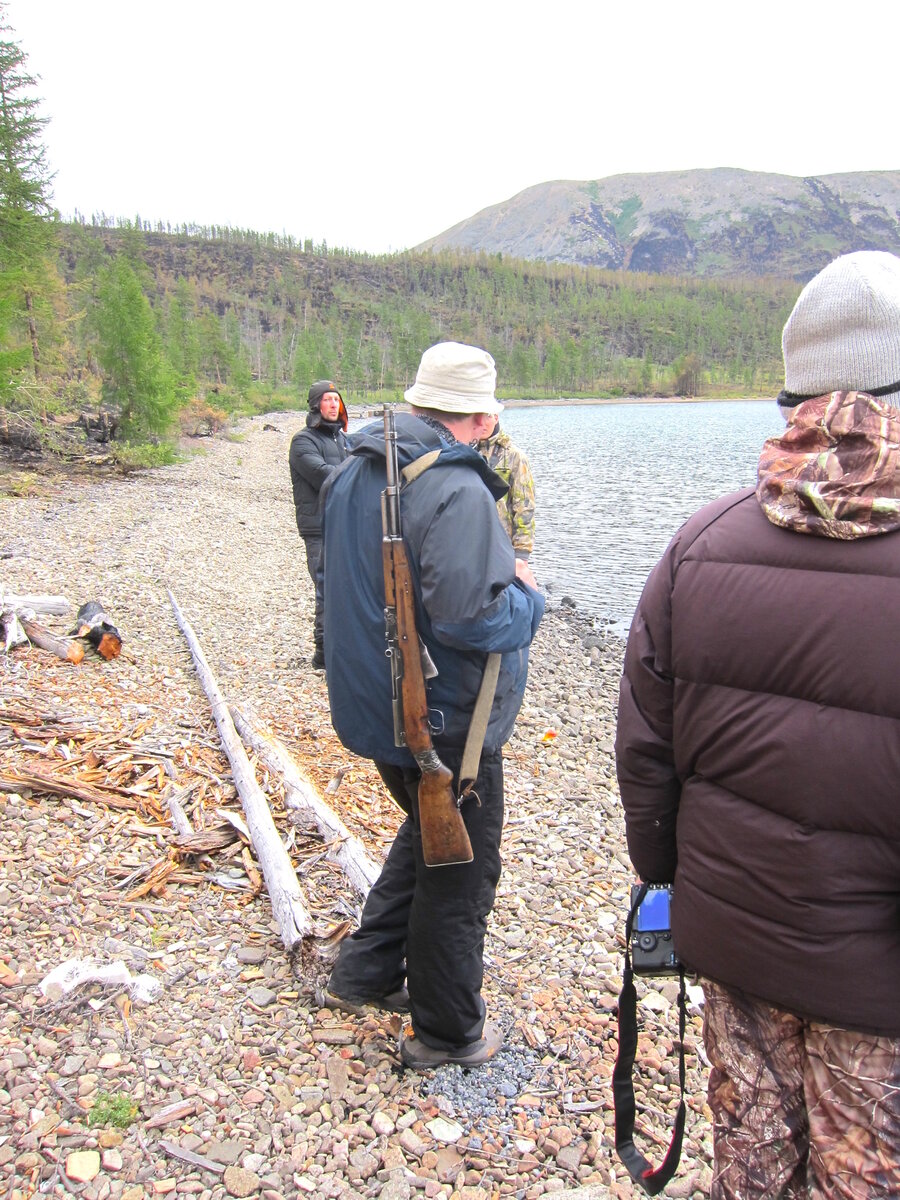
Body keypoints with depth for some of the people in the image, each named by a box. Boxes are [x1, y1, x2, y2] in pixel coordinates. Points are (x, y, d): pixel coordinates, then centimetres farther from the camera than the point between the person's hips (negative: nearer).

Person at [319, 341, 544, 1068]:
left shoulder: (353, 473, 5)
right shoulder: (457, 491, -25)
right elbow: (471, 619, -31)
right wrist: (528, 597, -12)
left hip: (373, 704, 9)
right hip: (446, 724, -9)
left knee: (428, 836, 29)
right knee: (460, 871, 10)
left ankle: (366, 972, 38)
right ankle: (447, 1032, 29)